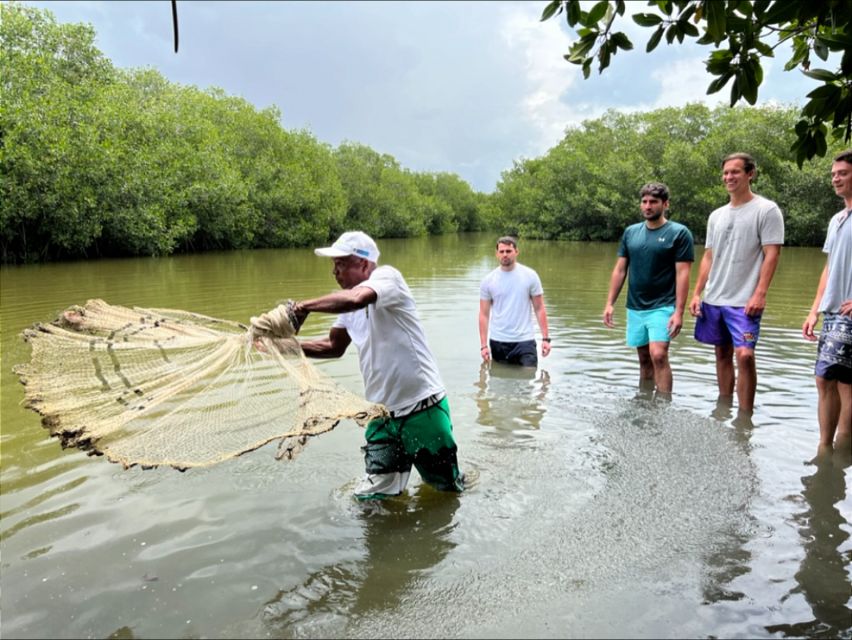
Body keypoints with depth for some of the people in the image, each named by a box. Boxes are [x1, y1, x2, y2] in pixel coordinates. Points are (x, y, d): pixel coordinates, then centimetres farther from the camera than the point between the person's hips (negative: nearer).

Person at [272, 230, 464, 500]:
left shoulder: (386, 276, -15)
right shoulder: (349, 305, 8)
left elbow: (355, 299, -37)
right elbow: (333, 346, 19)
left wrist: (304, 306, -27)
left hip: (423, 408, -7)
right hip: (383, 414, 7)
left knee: (448, 488, 13)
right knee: (372, 496, 6)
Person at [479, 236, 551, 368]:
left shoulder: (530, 276, -2)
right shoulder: (488, 281, 1)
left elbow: (539, 308, 0)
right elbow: (484, 314, 2)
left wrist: (545, 338, -8)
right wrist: (483, 345, -5)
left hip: (525, 341, -1)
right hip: (497, 342, 1)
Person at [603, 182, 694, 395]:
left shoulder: (679, 233, -5)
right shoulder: (630, 232, 8)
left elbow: (682, 274, -9)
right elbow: (619, 270, 11)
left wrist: (679, 311, -16)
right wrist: (609, 303, 4)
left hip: (662, 307, -5)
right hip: (635, 307, 5)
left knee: (658, 355, -18)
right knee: (644, 359, 13)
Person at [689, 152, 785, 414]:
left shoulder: (766, 210, -4)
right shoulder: (717, 215, 14)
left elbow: (772, 254, -9)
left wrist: (760, 294, -17)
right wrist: (697, 293, 8)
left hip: (744, 301, -6)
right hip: (713, 299, 6)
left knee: (744, 355, -15)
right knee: (722, 354, 11)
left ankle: (745, 417, -6)